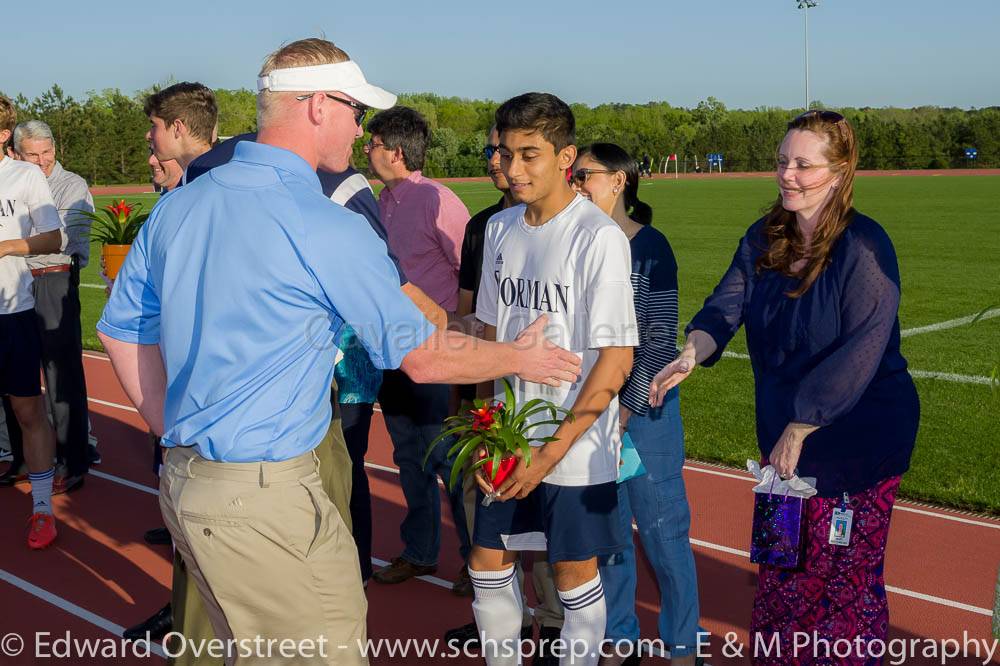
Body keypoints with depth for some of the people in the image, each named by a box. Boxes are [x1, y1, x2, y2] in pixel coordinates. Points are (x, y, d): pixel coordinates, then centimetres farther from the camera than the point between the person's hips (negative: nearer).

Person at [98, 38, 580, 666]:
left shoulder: (176, 206, 5)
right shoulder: (328, 227, -17)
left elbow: (121, 330, 14)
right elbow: (424, 358, -8)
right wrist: (518, 358, 9)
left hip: (181, 480, 8)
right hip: (264, 498, -8)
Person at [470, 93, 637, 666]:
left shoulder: (599, 237, -15)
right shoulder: (500, 229, 4)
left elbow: (616, 361, -16)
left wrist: (552, 452, -16)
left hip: (575, 448, -6)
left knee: (575, 575, 8)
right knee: (488, 565, 15)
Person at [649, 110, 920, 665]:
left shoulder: (864, 247, -18)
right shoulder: (763, 239, 3)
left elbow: (859, 353, -23)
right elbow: (725, 306, -8)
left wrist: (800, 430, -21)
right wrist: (692, 353, -29)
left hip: (860, 437, -6)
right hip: (785, 433, 6)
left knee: (846, 573, 5)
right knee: (782, 564, 17)